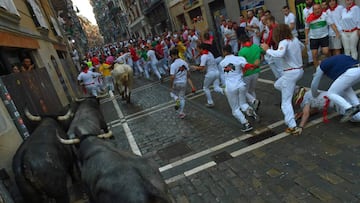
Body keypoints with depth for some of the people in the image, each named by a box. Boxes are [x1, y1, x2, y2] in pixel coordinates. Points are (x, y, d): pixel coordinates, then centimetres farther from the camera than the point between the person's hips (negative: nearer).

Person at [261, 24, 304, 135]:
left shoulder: (284, 42, -16)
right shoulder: (295, 39, 6)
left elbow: (280, 53, -37)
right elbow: (302, 46, 28)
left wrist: (267, 49, -24)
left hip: (291, 73, -8)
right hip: (299, 70, 8)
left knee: (286, 102, -4)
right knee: (277, 84, 31)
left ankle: (293, 126, -11)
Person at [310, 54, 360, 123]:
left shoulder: (321, 66, 20)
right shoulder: (340, 57, 39)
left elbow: (314, 84, 27)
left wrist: (315, 95, 45)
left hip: (350, 73, -7)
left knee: (331, 94, 6)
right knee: (345, 87, 33)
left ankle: (349, 109, -15)